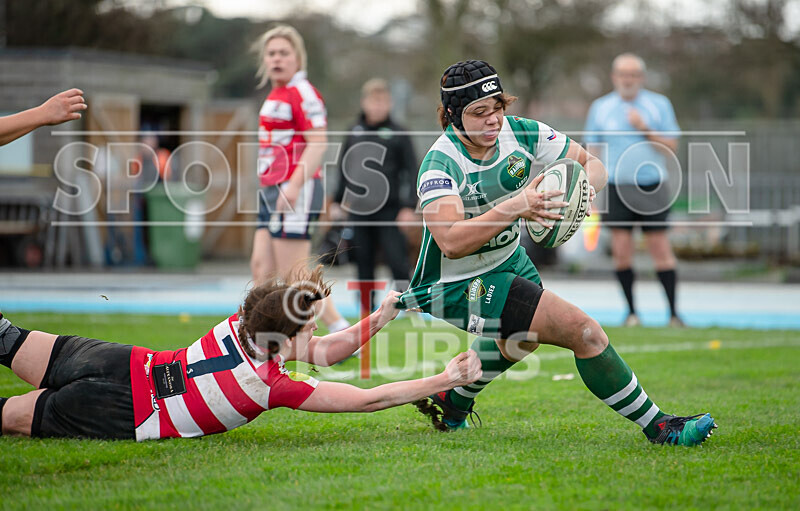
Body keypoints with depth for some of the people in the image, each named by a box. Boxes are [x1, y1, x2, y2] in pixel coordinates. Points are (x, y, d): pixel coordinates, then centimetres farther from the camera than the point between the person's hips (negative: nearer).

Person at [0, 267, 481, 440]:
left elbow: (325, 349, 9)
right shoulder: (270, 385, -26)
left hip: (129, 367, 6)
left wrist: (379, 318, -4)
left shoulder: (244, 321, -8)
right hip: (122, 414, -6)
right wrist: (447, 379, -17)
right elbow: (367, 398, -22)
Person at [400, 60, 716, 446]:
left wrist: (584, 187, -27)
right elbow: (451, 242, -40)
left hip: (508, 260, 8)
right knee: (583, 331, -19)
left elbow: (592, 164, -3)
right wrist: (515, 207, -48)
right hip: (457, 284, -8)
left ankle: (452, 407, 59)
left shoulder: (521, 132, -11)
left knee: (522, 339, 37)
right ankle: (657, 428, -10)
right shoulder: (440, 165, -28)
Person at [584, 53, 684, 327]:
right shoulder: (600, 107, 7)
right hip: (616, 188, 1)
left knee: (661, 250, -4)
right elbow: (591, 150, 10)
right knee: (621, 252, -4)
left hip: (651, 188, -1)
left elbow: (671, 148, 2)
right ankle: (631, 311, 8)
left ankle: (673, 312, 1)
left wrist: (644, 129, -13)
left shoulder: (659, 105, 4)